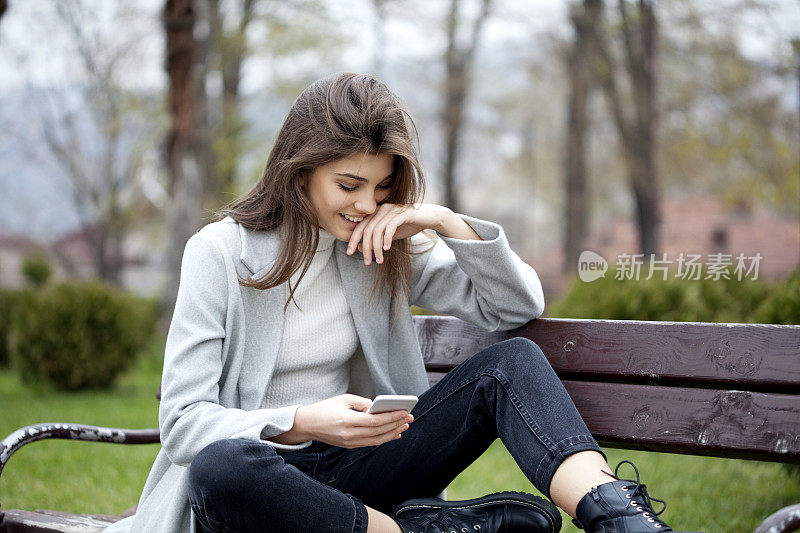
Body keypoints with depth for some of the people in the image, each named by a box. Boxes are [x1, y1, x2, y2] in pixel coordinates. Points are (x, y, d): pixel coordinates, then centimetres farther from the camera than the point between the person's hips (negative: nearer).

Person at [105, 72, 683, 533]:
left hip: (348, 465, 4)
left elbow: (519, 305, 6)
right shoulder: (219, 252, -7)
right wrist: (302, 423, -29)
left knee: (513, 361, -14)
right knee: (221, 467, -41)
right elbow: (182, 419, -12)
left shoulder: (386, 245, 6)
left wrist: (448, 222, -10)